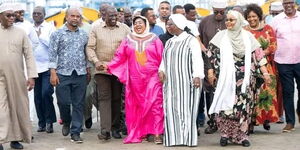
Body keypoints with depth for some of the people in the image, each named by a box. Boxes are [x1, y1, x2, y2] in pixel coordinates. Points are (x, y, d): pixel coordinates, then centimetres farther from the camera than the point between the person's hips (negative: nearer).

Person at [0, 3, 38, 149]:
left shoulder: (20, 33, 5)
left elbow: (29, 55, 3)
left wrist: (31, 76, -6)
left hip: (17, 77, 1)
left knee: (18, 107, 6)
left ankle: (15, 138, 17)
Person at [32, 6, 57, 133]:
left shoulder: (50, 27, 1)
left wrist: (40, 35, -7)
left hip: (47, 66, -4)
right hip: (34, 67, 4)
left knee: (46, 93, -14)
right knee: (37, 97, 7)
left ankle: (49, 121, 0)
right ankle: (42, 122, 17)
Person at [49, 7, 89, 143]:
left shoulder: (84, 34, 11)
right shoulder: (57, 34, 2)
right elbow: (52, 54, -2)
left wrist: (88, 70, 11)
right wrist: (53, 72, -9)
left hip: (80, 74, 2)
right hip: (63, 74, -2)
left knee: (78, 104, 2)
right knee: (63, 102, -2)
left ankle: (75, 133, 8)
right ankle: (66, 122, 28)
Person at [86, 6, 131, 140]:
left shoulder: (124, 28, 8)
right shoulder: (96, 29, 6)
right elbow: (90, 48, 3)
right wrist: (96, 61, -12)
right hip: (102, 69, -1)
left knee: (117, 98, 7)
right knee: (104, 97, -8)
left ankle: (115, 128, 16)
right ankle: (105, 129, -13)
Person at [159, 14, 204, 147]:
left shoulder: (191, 40, -3)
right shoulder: (169, 42, 18)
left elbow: (197, 59, -11)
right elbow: (164, 60, 19)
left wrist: (197, 76, -23)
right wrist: (161, 70, -1)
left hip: (187, 81, -6)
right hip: (171, 82, 6)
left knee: (186, 109, -5)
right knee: (171, 110, 1)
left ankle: (188, 138, 3)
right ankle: (174, 138, 7)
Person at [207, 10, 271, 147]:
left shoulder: (248, 36, 7)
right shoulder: (221, 36, 4)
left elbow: (257, 55, 7)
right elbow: (211, 54, 3)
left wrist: (265, 72, 2)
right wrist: (210, 70, -5)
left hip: (245, 79, 1)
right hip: (226, 78, -1)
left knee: (243, 106, 0)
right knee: (226, 105, -5)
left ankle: (241, 135, 9)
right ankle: (225, 134, 7)